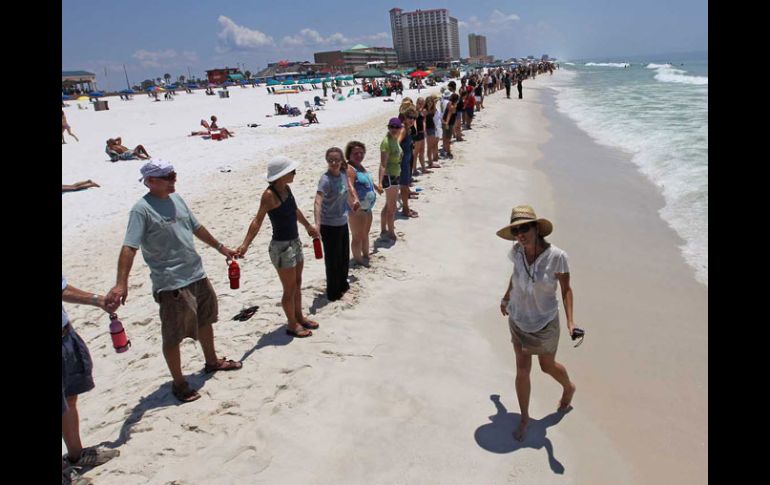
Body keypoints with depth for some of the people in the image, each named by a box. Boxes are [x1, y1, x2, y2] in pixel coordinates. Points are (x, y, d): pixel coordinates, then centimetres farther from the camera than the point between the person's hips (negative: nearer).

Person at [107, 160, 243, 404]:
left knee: (205, 320, 23)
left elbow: (196, 227, 20)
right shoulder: (142, 209, -16)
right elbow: (129, 247, -24)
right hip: (171, 283, -8)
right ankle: (179, 383, 21)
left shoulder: (175, 198, 7)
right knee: (173, 336, 4)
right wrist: (121, 283, -34)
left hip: (197, 274, 8)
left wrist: (220, 247, 27)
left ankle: (212, 362, 44)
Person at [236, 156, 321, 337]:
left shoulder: (286, 189, 2)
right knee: (290, 289, 6)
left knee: (297, 284, 20)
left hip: (295, 242, 8)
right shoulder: (269, 195, -22)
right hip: (281, 247, -8)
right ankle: (292, 325, 23)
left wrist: (308, 226, 33)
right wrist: (245, 245, -37)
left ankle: (299, 317, 38)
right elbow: (258, 220, -28)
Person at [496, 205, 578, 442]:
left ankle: (569, 388, 55)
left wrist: (570, 321, -24)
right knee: (522, 370, 9)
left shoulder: (556, 257, -25)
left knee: (547, 366, 20)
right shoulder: (517, 252, -13)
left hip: (544, 324, -2)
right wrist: (506, 297, 21)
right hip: (518, 320, 3)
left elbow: (566, 289, -13)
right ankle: (524, 418, 30)